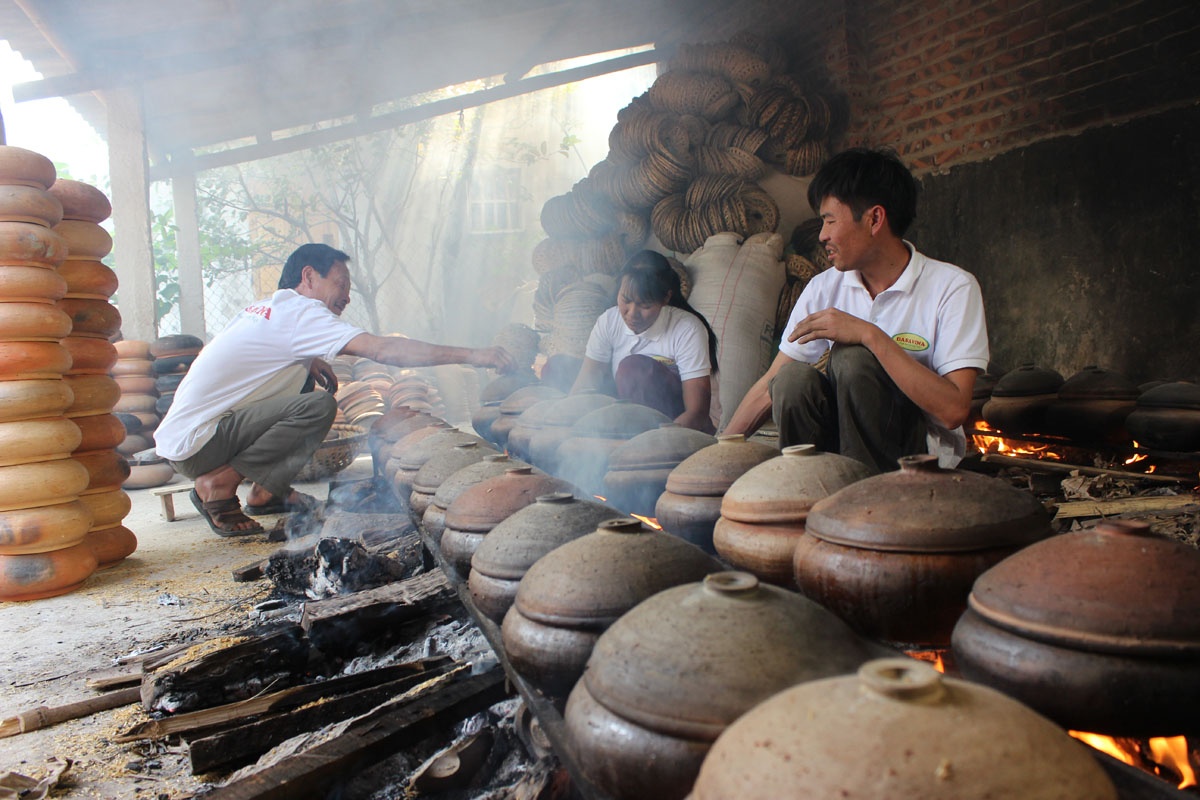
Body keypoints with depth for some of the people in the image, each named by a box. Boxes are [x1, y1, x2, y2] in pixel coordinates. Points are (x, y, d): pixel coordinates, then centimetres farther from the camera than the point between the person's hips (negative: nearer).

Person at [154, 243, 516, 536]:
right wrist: (471, 355, -25)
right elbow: (383, 350, -24)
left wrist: (307, 361, 7)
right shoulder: (299, 311, -15)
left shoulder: (264, 308, 14)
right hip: (193, 446, -10)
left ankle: (265, 492, 12)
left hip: (184, 431, 10)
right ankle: (219, 485, -11)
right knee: (318, 406, -21)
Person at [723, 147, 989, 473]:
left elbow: (954, 409, -23)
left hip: (925, 454, -3)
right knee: (794, 378, -24)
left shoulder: (953, 287, -11)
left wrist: (871, 335, -25)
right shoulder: (824, 288, 3)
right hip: (846, 446, 4)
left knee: (851, 358, -26)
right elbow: (771, 387, 3)